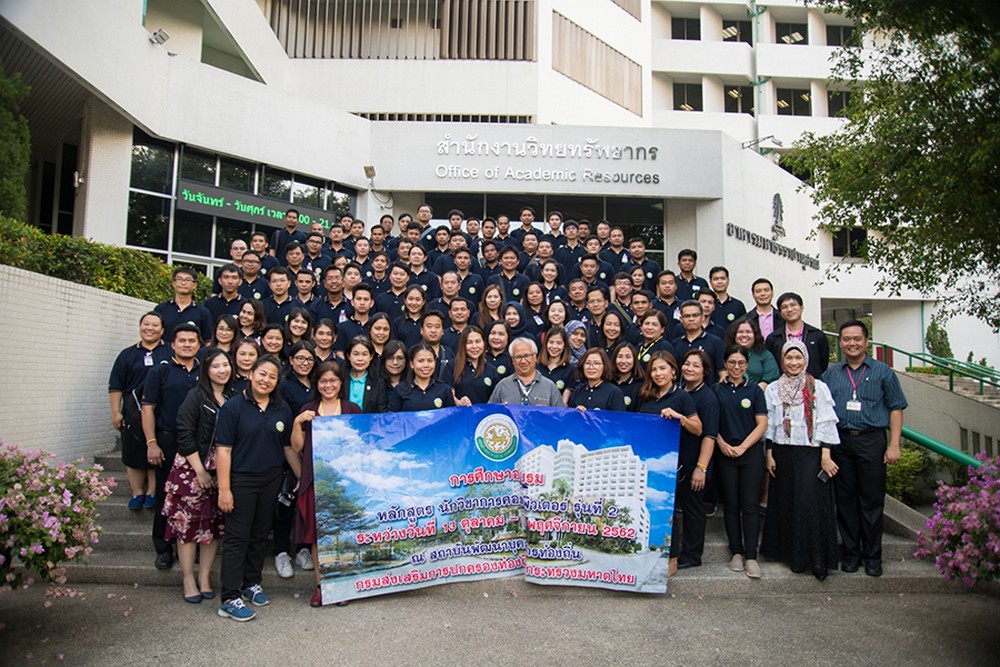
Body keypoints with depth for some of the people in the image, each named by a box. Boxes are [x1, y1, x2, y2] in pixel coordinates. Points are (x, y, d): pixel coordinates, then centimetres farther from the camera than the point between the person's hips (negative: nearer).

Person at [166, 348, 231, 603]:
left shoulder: (233, 397, 6)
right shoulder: (196, 396, -8)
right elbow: (184, 434, -12)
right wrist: (200, 470, -13)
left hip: (220, 470, 4)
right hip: (192, 468, -4)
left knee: (214, 524, 8)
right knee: (188, 522, 1)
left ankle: (204, 577, 20)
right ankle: (188, 580, 14)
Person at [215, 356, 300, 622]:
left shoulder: (282, 409, 5)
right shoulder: (233, 406, -8)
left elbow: (288, 447, 10)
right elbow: (223, 449, -11)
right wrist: (224, 489, -15)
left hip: (271, 480, 5)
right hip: (241, 480, -4)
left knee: (260, 534, 15)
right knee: (237, 537, 0)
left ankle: (251, 583, 31)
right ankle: (229, 599, 7)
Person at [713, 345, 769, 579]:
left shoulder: (754, 390, 4)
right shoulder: (717, 390, 6)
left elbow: (762, 424, 0)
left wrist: (742, 446, -10)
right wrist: (722, 443, -9)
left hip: (751, 452, -1)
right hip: (725, 453, 1)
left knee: (750, 504, -3)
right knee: (731, 504, 6)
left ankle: (751, 556, 2)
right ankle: (736, 552, 15)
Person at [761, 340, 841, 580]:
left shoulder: (818, 388, 1)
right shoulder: (773, 389, 9)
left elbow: (825, 423, -3)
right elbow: (769, 424, 8)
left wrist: (825, 455, -9)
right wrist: (769, 454, 3)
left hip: (811, 453, -3)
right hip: (783, 454, 3)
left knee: (812, 504, -7)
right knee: (786, 503, 6)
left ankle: (817, 558, 2)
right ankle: (792, 554, 17)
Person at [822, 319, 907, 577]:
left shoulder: (882, 372, 5)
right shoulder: (830, 374, 12)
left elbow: (896, 408, 3)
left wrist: (894, 445, -5)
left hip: (871, 441, -2)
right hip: (840, 442, 2)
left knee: (872, 500, 2)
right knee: (845, 498, 7)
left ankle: (873, 556, 13)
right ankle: (851, 552, 18)